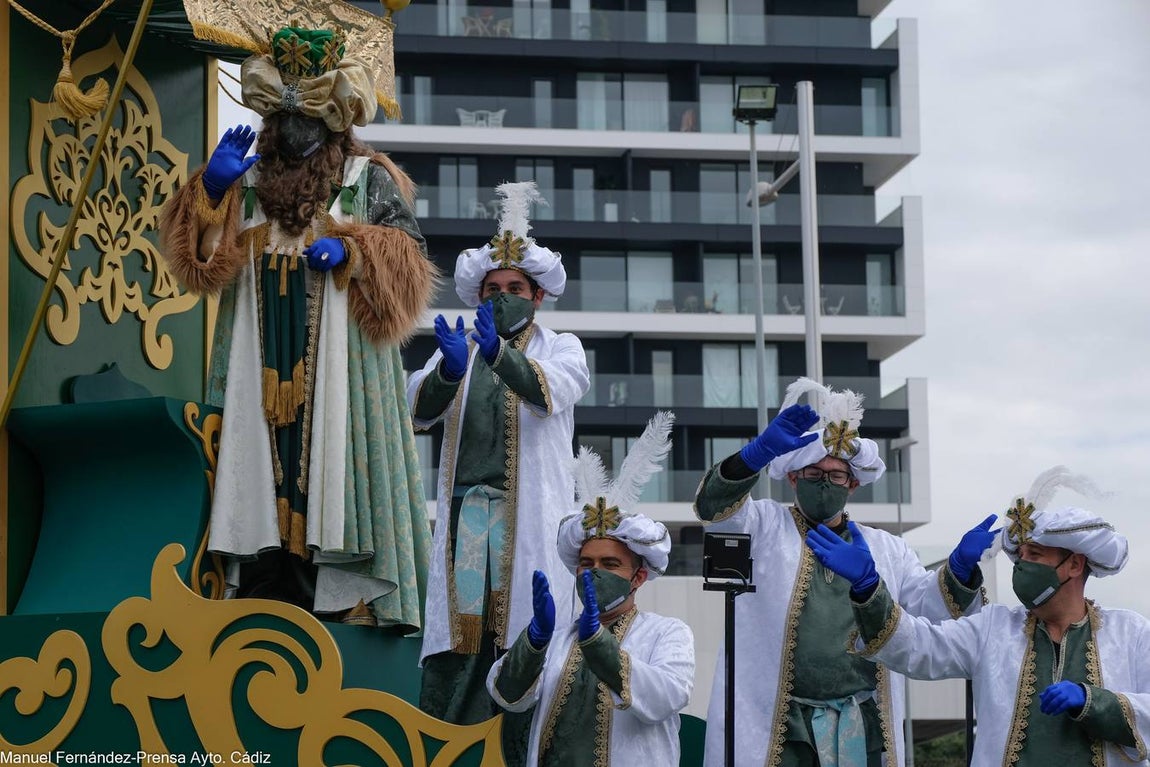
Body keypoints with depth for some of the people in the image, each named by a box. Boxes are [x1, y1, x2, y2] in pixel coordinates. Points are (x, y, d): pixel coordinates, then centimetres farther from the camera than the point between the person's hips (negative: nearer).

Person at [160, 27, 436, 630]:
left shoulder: (368, 178, 8)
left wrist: (349, 251, -15)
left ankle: (350, 594, -10)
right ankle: (267, 591, 0)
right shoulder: (250, 179, 16)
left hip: (339, 359, -3)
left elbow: (408, 254, 1)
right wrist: (211, 191, -7)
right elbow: (199, 257, 9)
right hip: (263, 366, 3)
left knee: (334, 463, -9)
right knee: (265, 461, -2)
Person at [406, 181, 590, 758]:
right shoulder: (456, 347, 17)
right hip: (465, 509, 2)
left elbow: (549, 394, -12)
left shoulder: (560, 349, 12)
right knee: (455, 643, -5)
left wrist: (500, 354, -30)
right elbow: (420, 408, -1)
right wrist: (451, 369, -23)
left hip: (530, 514, -2)